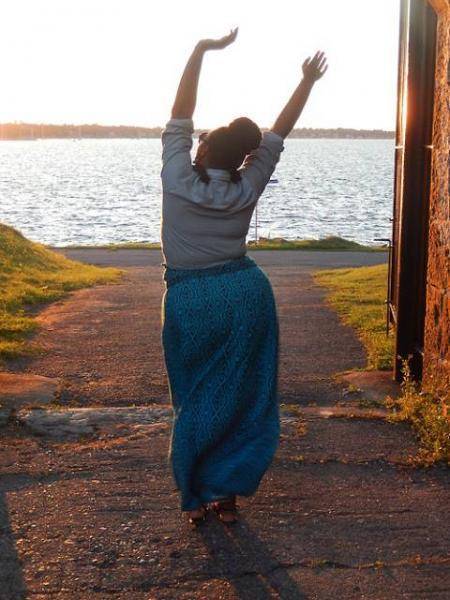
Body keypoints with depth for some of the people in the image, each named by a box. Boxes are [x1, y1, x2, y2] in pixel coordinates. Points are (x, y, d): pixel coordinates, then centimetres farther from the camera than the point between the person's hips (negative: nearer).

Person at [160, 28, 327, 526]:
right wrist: (308, 81, 14)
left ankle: (195, 498, 17)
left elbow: (179, 116, -3)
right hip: (246, 292, 1)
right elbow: (277, 134, 5)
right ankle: (226, 494, 13)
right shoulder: (246, 190, -4)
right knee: (242, 399, 10)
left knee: (196, 401, 11)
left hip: (189, 301, -1)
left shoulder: (177, 178, -10)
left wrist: (201, 49, 0)